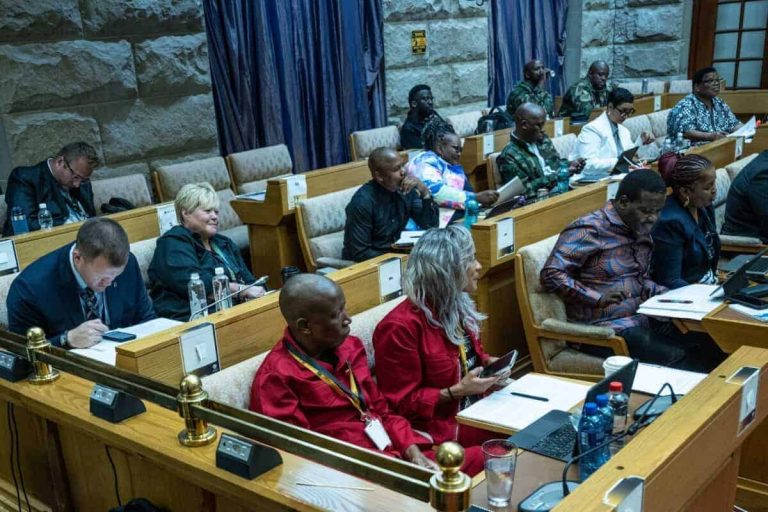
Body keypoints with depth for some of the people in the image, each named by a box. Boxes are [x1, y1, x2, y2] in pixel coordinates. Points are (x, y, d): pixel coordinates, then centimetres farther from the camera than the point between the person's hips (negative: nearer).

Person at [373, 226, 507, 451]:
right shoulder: (401, 326, -18)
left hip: (476, 407, 8)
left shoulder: (460, 307, 6)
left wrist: (488, 363, 4)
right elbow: (401, 403, -14)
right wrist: (456, 391, -20)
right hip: (440, 425, -8)